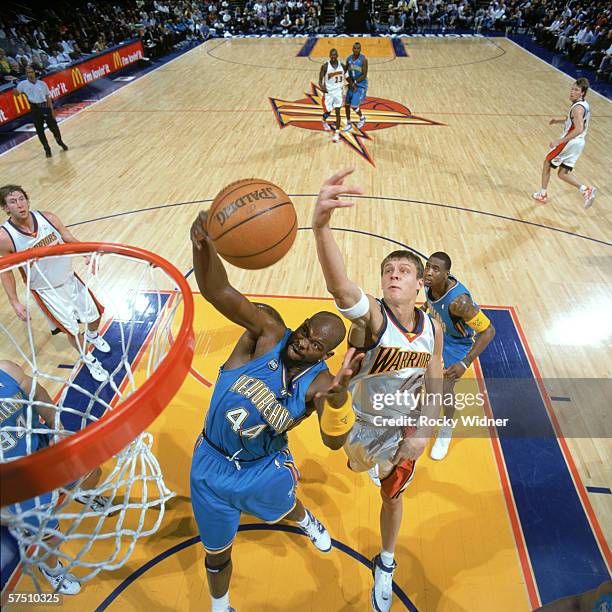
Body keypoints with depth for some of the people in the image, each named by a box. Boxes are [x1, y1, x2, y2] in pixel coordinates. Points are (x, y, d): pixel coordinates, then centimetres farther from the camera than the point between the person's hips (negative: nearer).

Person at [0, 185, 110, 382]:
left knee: (95, 314, 18)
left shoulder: (48, 218, -14)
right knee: (73, 331, 3)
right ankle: (89, 360, 32)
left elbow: (70, 240, 0)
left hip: (70, 279, 4)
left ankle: (92, 336, 54)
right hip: (46, 291, -3)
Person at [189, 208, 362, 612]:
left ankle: (303, 519, 74)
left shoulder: (318, 382, -20)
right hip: (212, 464, 0)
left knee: (284, 510, 34)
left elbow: (335, 441, -35)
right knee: (217, 552, 20)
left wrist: (339, 394, -56)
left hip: (265, 469, 1)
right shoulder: (268, 331, -23)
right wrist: (203, 244, -57)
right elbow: (217, 291, -37)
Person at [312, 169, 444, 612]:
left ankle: (386, 565, 50)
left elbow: (435, 386, -3)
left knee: (392, 495, 22)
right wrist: (321, 226, -72)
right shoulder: (371, 315, -31)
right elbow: (339, 285, -55)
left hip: (401, 426, 4)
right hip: (357, 416, -4)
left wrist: (422, 431, -16)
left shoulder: (433, 327, -14)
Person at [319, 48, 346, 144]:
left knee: (338, 112, -7)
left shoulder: (341, 65, -3)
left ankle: (337, 133, -5)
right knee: (328, 111, 9)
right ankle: (324, 121, 46)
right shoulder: (325, 66, -13)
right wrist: (322, 86, -33)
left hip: (338, 91, 2)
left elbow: (344, 76, 16)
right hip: (328, 92, -2)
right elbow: (320, 80, -14)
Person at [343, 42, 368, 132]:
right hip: (352, 85, 6)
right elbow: (346, 73, 1)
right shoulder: (349, 59, 0)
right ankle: (349, 124, 24)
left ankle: (362, 117, 18)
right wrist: (352, 85, -13)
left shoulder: (363, 59, -17)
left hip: (361, 85, -6)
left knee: (354, 106, -13)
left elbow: (364, 75, -19)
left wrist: (354, 83, -17)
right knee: (347, 105, 7)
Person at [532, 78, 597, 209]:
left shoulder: (578, 108, -19)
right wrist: (559, 120, 26)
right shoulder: (584, 105, 11)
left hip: (569, 142, -9)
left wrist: (559, 141, -31)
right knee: (563, 174, 11)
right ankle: (586, 189, -5)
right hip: (578, 143, 9)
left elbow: (579, 129, -30)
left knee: (547, 163, 12)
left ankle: (542, 194, 18)